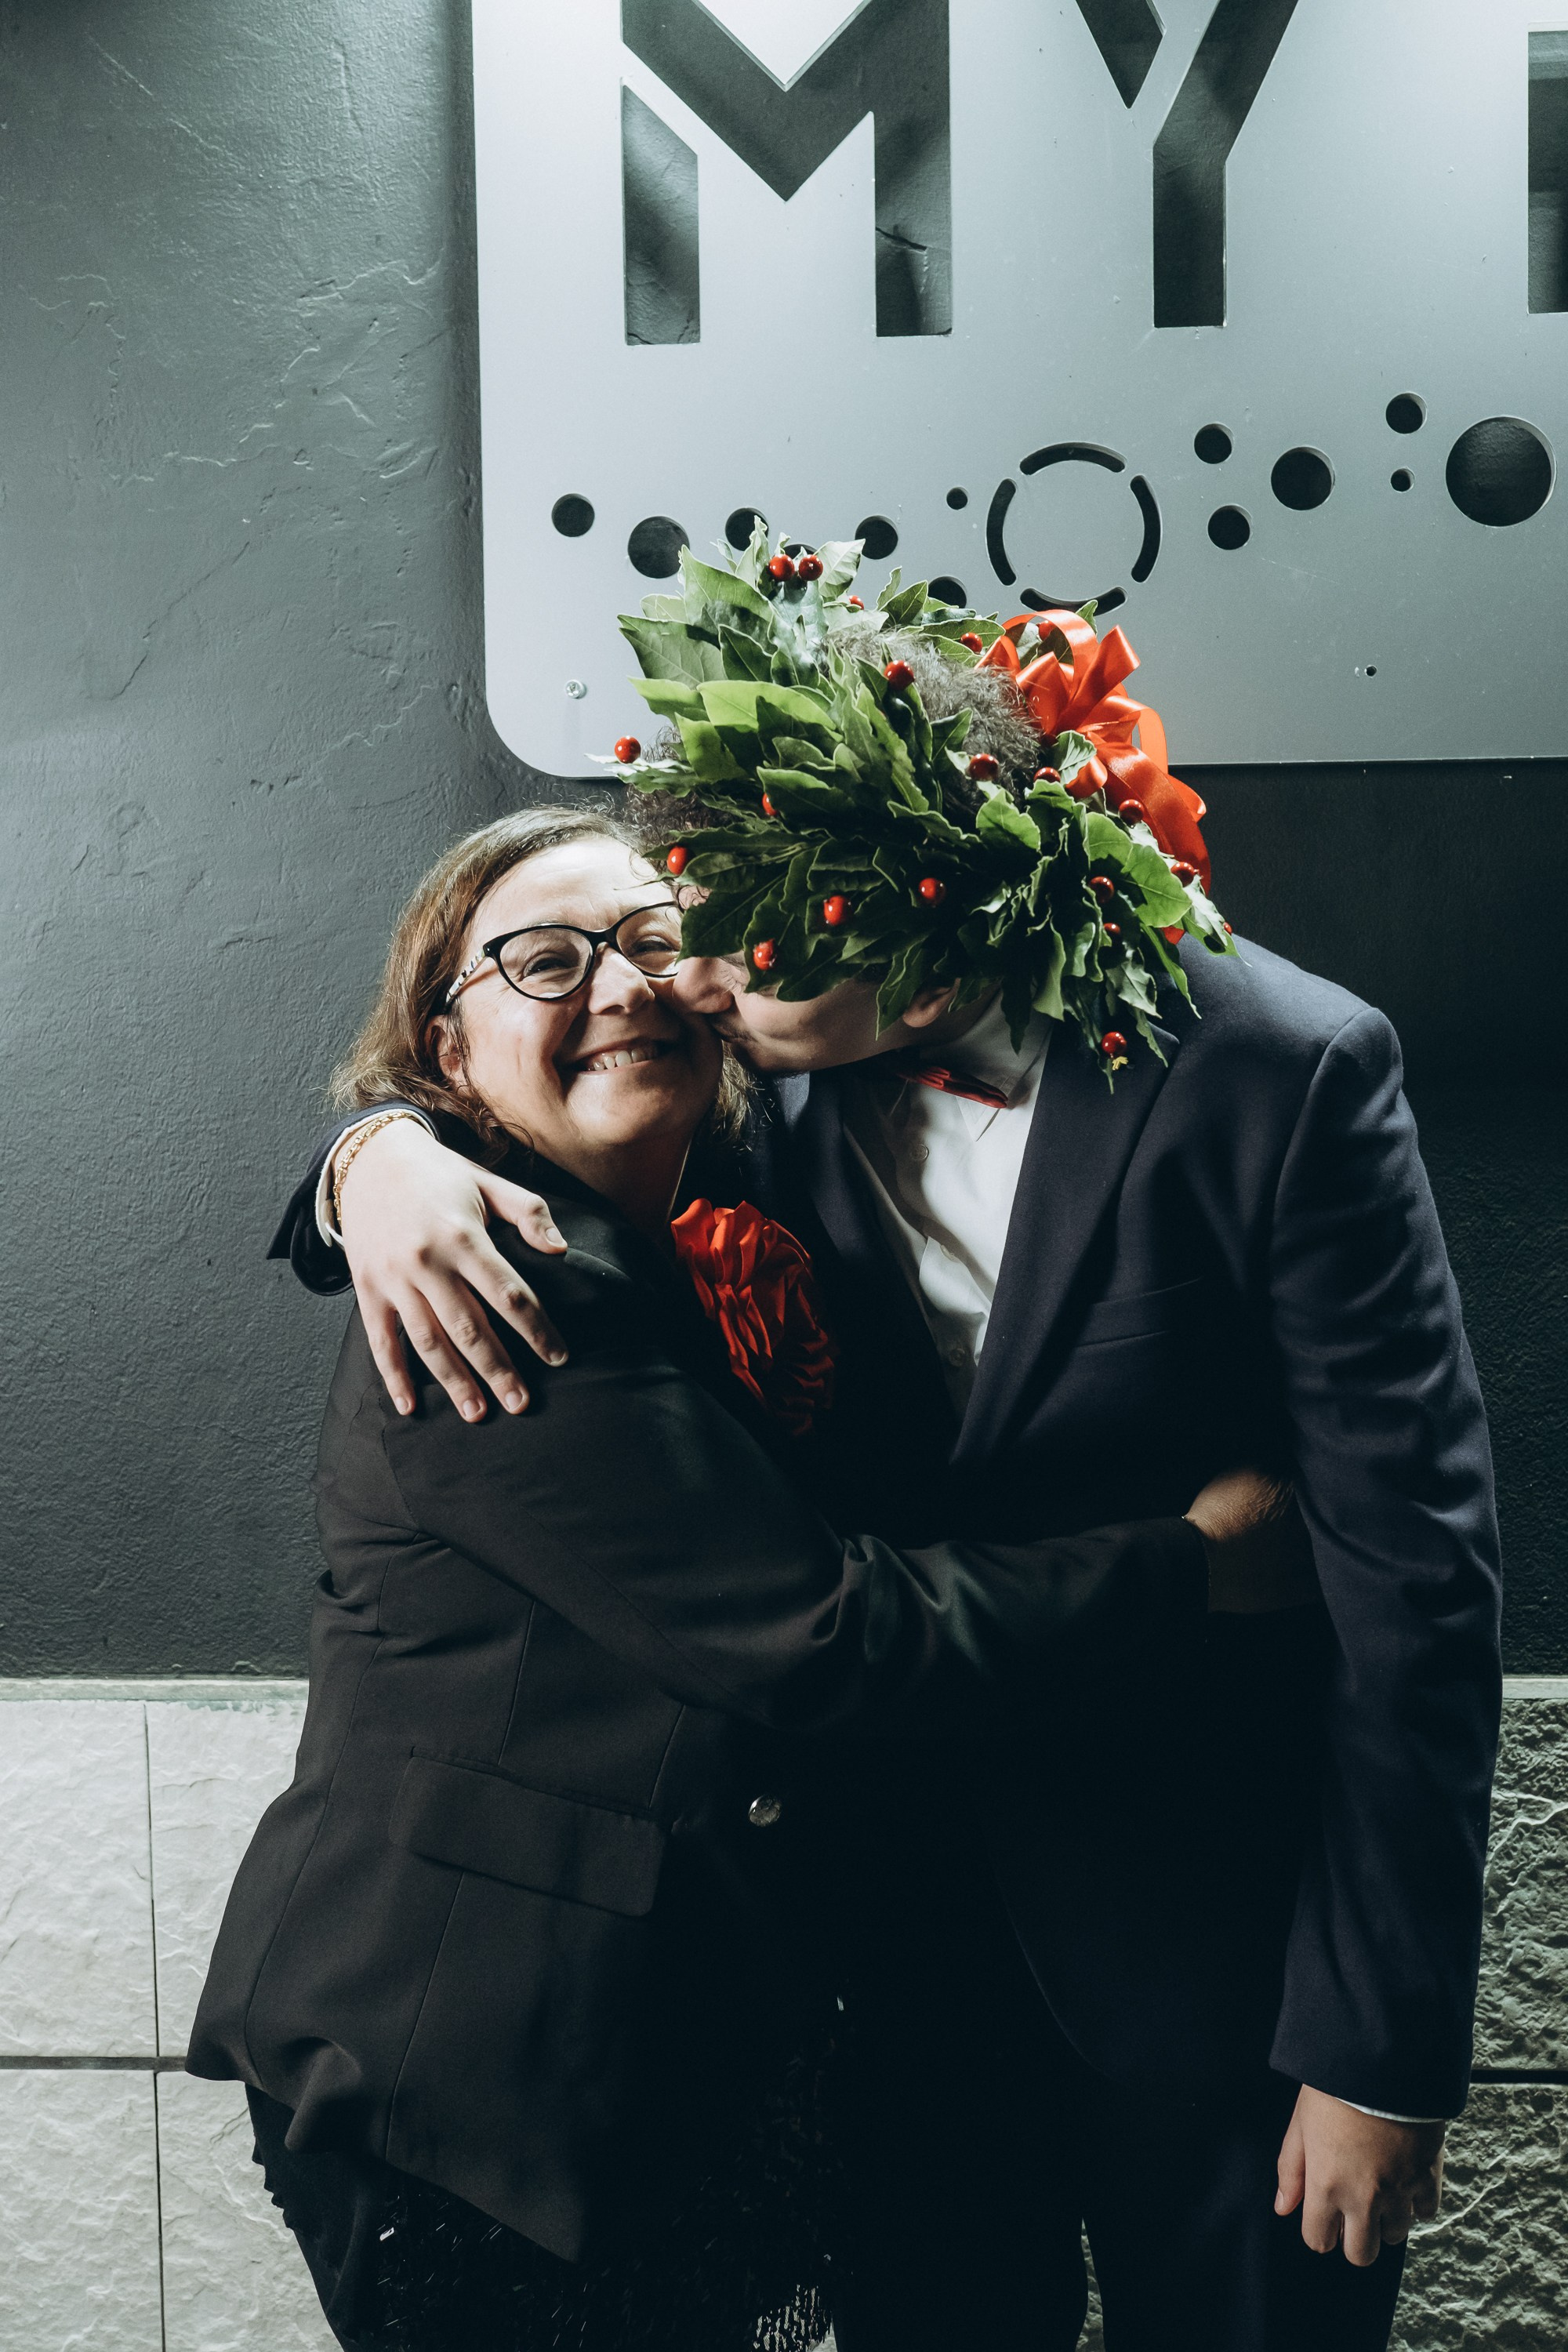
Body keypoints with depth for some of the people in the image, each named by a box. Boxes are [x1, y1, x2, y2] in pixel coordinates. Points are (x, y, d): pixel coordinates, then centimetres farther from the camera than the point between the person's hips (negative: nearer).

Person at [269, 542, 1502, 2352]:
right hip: (924, 1878, 4)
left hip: (1216, 1919, -4)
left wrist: (1386, 2054, -15)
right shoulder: (794, 1070, -10)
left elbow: (1416, 1572, -19)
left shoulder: (1281, 1074, -23)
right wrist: (381, 1153, -22)